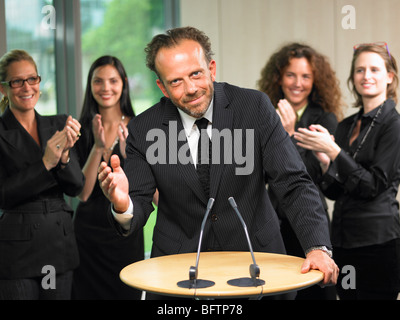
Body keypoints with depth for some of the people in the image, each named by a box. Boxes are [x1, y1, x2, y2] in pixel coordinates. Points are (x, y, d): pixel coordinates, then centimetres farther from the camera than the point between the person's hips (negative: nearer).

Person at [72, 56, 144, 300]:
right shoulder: (82, 130, 1)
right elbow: (82, 193, -6)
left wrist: (127, 152, -22)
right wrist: (98, 147, -16)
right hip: (88, 232, 1)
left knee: (127, 293, 6)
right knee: (88, 293, 7)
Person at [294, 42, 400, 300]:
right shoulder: (347, 125, 13)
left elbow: (374, 185, -15)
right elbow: (334, 191, 12)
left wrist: (333, 150, -18)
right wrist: (323, 158, -6)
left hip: (377, 240, -7)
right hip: (344, 240, 7)